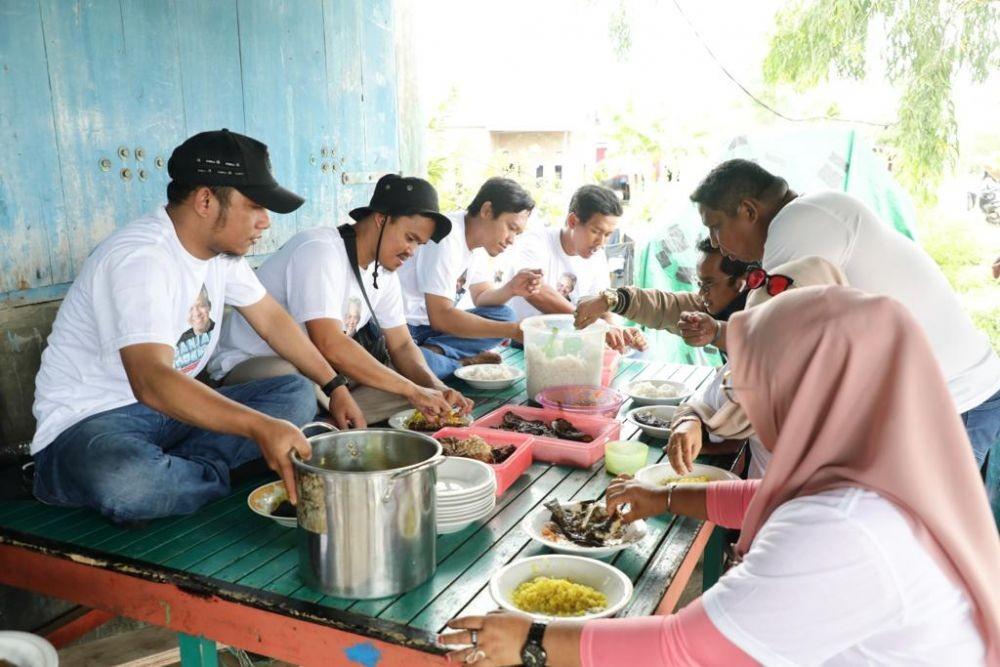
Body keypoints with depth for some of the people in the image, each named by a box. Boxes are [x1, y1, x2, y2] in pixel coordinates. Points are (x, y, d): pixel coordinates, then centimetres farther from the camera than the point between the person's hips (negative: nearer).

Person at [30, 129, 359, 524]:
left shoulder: (222, 246, 2)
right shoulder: (141, 258, -26)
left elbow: (271, 318, 13)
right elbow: (150, 381, -39)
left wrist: (335, 386, 8)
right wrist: (260, 427, -50)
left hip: (172, 408, 9)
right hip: (88, 421, -8)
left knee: (296, 395, -4)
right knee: (126, 479, -42)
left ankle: (163, 473, -14)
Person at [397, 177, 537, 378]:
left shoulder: (478, 240, 6)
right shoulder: (446, 239, -23)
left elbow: (480, 296, 14)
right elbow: (440, 317, -27)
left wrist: (511, 289, -10)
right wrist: (514, 330, -25)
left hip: (430, 323, 10)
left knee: (504, 314, -1)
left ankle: (434, 350, -13)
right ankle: (466, 363, -12)